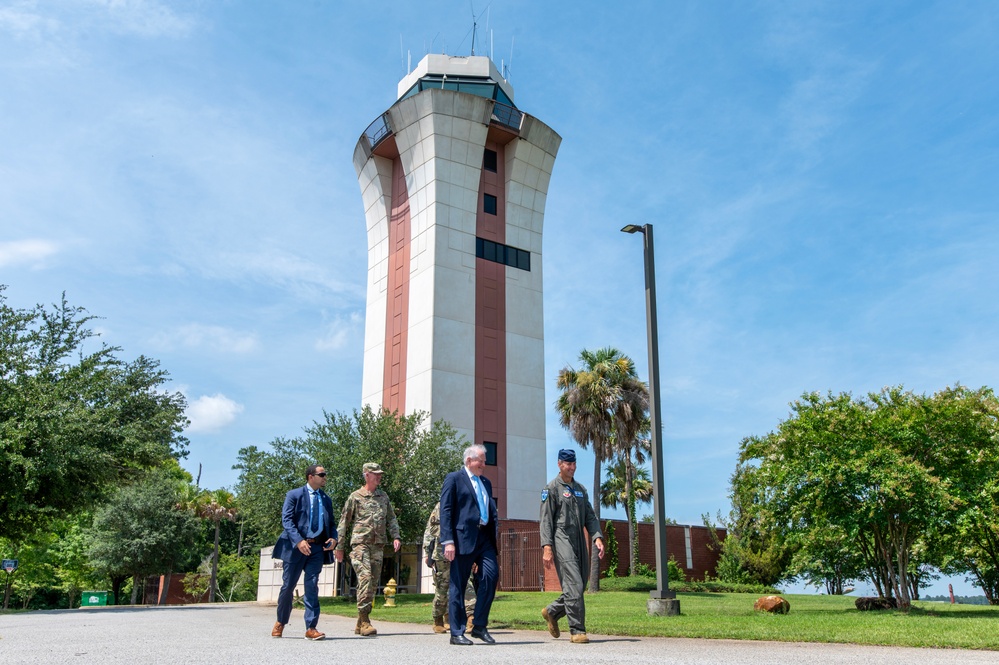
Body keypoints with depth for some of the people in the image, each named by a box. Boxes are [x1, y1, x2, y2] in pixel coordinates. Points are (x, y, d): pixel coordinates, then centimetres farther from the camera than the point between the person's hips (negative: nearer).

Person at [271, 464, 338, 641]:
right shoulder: (294, 495, 0)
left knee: (312, 587, -3)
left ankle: (311, 628, -3)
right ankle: (280, 623, 26)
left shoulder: (326, 499, 15)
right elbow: (287, 519, -9)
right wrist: (298, 541, -22)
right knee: (288, 586, 6)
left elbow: (330, 523, 19)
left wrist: (333, 538, -3)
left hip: (317, 547, 3)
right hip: (296, 546, -3)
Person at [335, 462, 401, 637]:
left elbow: (391, 519, 18)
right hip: (360, 543, -5)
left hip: (378, 545, 5)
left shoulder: (383, 496, 16)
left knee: (374, 582, 4)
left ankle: (360, 623, 13)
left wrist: (395, 537, 2)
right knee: (365, 577, -19)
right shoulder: (355, 496, 3)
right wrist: (339, 546, 3)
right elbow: (344, 522, 5)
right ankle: (364, 620, -16)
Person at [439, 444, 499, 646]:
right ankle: (457, 633, 9)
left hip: (485, 537, 6)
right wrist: (448, 541, -13)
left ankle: (480, 626, 3)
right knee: (458, 585, 0)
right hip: (463, 537, -6)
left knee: (491, 574, -9)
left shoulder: (486, 482, 22)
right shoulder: (454, 478, 2)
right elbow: (445, 511, -6)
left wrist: (495, 526, 4)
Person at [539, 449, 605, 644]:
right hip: (562, 541, -7)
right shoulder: (551, 488, -1)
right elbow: (546, 520, -6)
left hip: (580, 542, 7)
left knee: (580, 586, 8)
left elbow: (590, 516, 16)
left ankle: (552, 612, 29)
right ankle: (577, 631, -5)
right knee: (574, 586, -12)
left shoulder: (580, 489, 19)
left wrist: (597, 537, 0)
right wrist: (547, 547, -15)